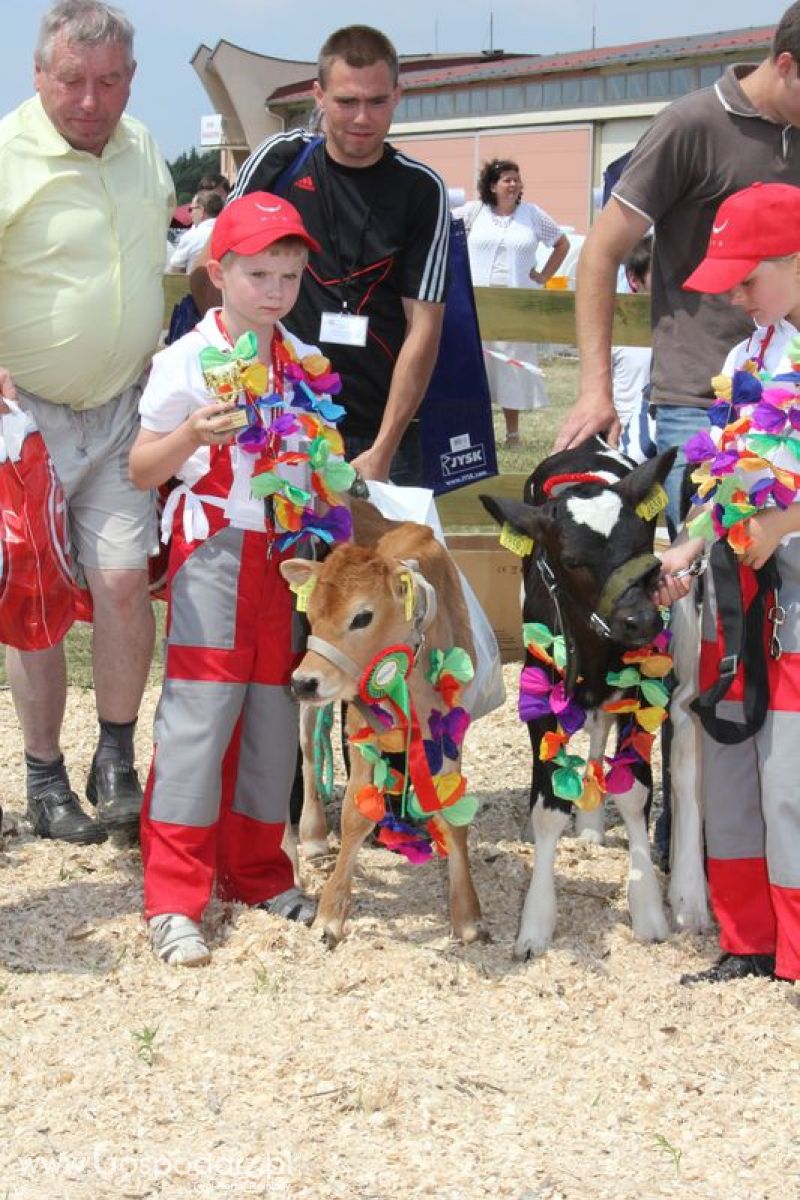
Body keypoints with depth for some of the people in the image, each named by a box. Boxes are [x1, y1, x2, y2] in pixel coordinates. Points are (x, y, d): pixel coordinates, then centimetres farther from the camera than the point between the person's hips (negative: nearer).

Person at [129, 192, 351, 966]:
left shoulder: (304, 365, 10)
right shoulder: (188, 361, -7)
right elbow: (142, 470, -9)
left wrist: (331, 458, 2)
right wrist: (189, 435, -26)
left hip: (287, 554, 6)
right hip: (214, 556, -5)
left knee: (275, 713, 9)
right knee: (198, 714, -8)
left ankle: (256, 873, 22)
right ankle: (172, 900, -4)